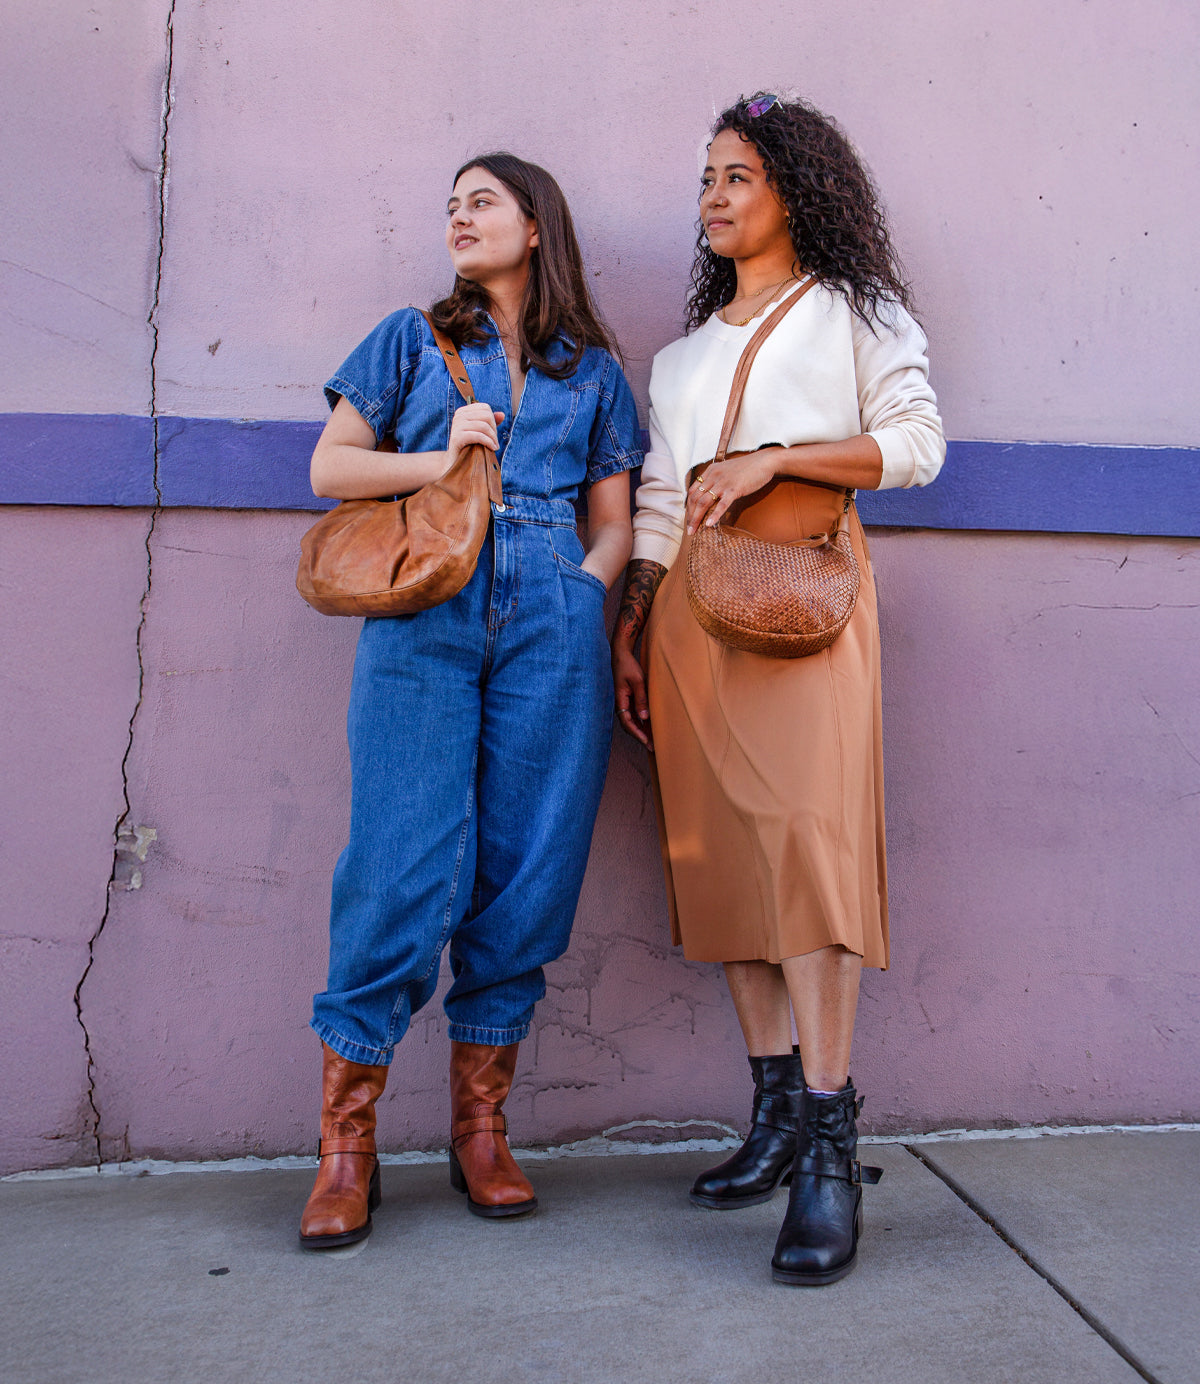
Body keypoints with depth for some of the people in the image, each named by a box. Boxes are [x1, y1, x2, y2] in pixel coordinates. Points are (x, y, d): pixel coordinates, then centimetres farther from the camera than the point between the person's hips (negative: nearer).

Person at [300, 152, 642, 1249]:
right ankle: (346, 1141, 4)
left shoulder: (592, 368, 20)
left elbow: (614, 523, 17)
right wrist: (440, 458, -2)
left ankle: (481, 1128, 14)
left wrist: (579, 595, -1)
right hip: (423, 621, -1)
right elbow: (331, 467, 12)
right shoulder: (413, 341, 18)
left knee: (525, 871, -1)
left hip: (552, 631, 2)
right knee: (403, 870, -10)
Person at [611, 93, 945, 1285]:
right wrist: (631, 626, 11)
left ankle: (830, 1143, -11)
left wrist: (774, 457, -11)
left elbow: (916, 443, 0)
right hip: (689, 600, 5)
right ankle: (776, 1113, 8)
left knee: (800, 834, -17)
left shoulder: (855, 310, 14)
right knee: (718, 847, -1)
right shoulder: (688, 344, 27)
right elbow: (661, 495, 19)